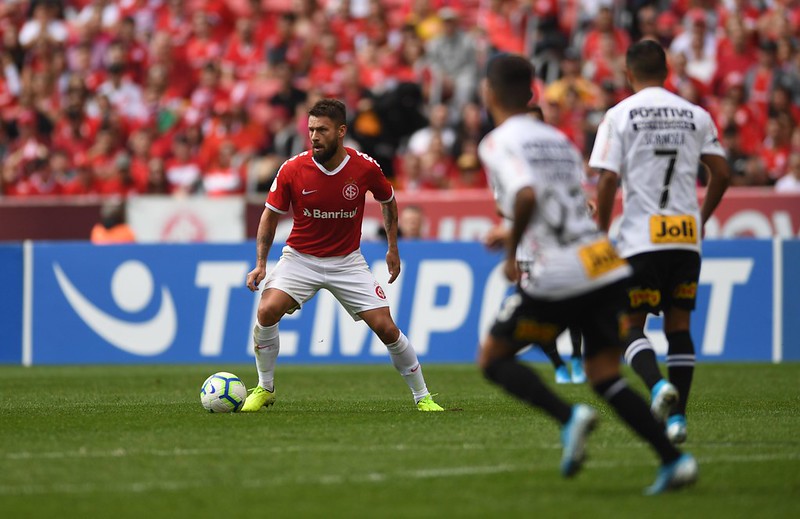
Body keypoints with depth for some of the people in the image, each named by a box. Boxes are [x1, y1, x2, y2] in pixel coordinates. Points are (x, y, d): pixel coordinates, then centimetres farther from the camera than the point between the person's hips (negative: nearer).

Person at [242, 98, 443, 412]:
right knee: (267, 311, -23)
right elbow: (271, 214, -1)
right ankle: (264, 389, -3)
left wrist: (393, 248, 9)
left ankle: (422, 397, 9)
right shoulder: (292, 170, -16)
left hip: (347, 262, 0)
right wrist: (260, 264, -6)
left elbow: (388, 201, 8)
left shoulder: (365, 168, -14)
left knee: (386, 327, -8)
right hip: (300, 257, 0)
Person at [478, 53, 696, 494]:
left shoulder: (498, 143, -3)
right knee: (605, 378, 11)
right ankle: (674, 459, -6)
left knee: (493, 358, 10)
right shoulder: (558, 139, 20)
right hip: (608, 266, 7)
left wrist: (511, 253, -8)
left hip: (558, 276, -7)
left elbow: (527, 196, -21)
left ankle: (569, 417, -12)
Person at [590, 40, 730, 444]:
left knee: (630, 325, 4)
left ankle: (658, 385, -23)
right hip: (686, 236, 3)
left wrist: (601, 235, 1)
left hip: (640, 238, -3)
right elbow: (721, 174, 7)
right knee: (679, 325, 9)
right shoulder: (696, 115, 8)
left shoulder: (619, 115, -3)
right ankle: (677, 417, 5)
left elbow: (607, 180, -9)